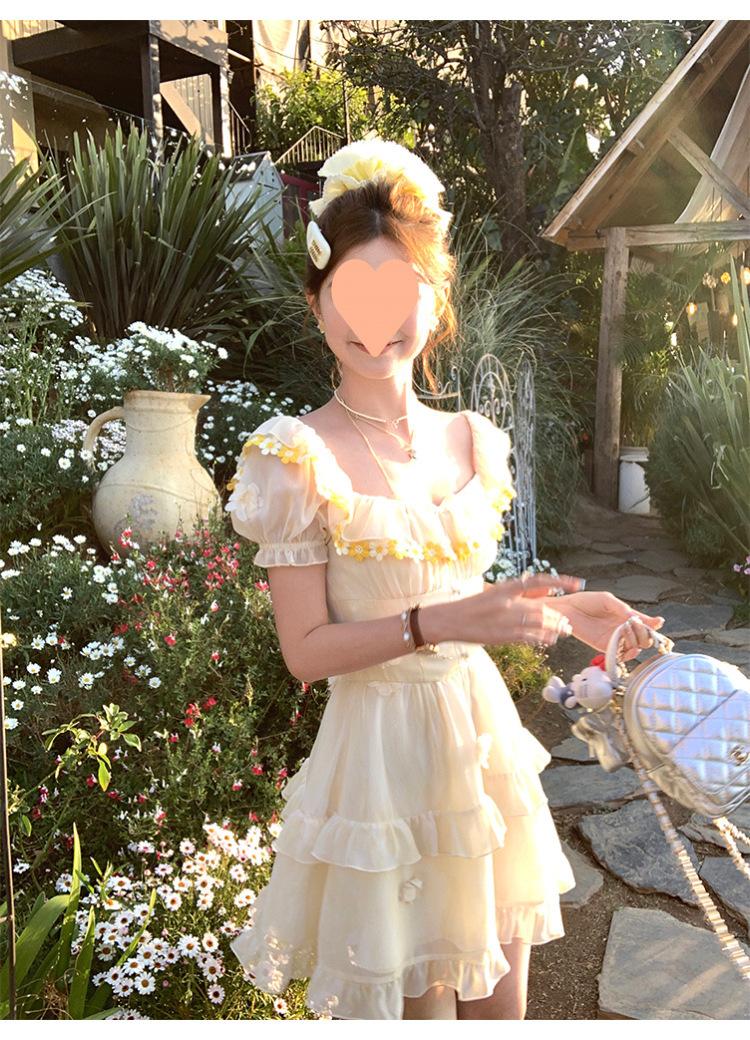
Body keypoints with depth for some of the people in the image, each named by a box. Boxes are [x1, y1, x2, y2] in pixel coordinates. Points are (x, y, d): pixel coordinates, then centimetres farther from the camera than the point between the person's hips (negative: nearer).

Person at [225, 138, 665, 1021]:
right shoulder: (301, 455, -14)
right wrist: (435, 624, -25)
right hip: (383, 747, -5)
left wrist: (554, 610, -2)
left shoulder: (472, 439, 4)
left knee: (502, 1001, 20)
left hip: (485, 736, 6)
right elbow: (306, 649, -15)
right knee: (417, 1003, 13)